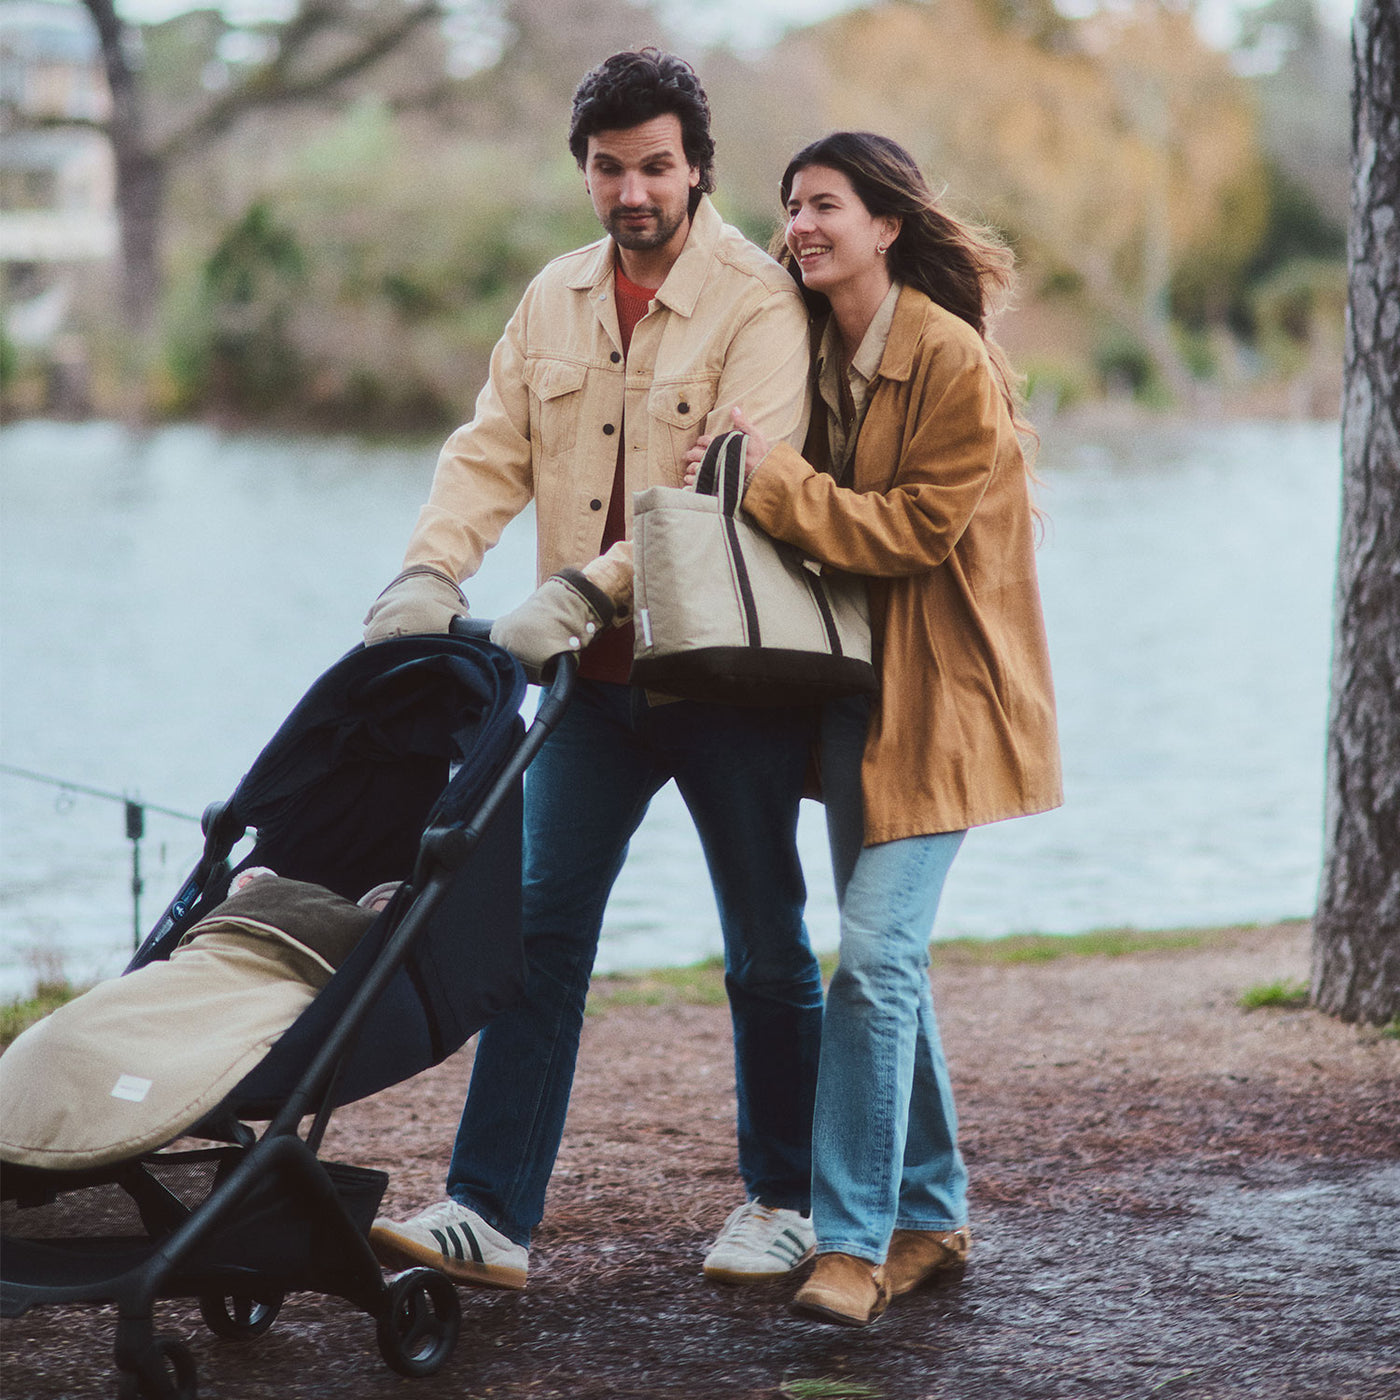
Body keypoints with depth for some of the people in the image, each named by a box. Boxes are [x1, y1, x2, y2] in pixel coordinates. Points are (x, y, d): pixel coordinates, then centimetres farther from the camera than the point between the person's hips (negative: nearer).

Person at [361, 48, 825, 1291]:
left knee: (766, 946, 8)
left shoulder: (758, 304, -10)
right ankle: (489, 1213, -1)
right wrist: (432, 571, -13)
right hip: (592, 675, 5)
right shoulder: (555, 299, 10)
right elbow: (494, 453, 6)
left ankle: (783, 1201, 22)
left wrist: (581, 589, -29)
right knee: (542, 927, -1)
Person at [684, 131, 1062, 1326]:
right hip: (853, 680, 8)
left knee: (876, 959, -14)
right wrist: (757, 484, -3)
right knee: (888, 958, 12)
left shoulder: (955, 361, -14)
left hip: (939, 690, -8)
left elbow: (917, 526, -17)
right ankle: (933, 1216, 22)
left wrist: (776, 481, -20)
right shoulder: (819, 351, 9)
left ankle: (853, 1240, -10)